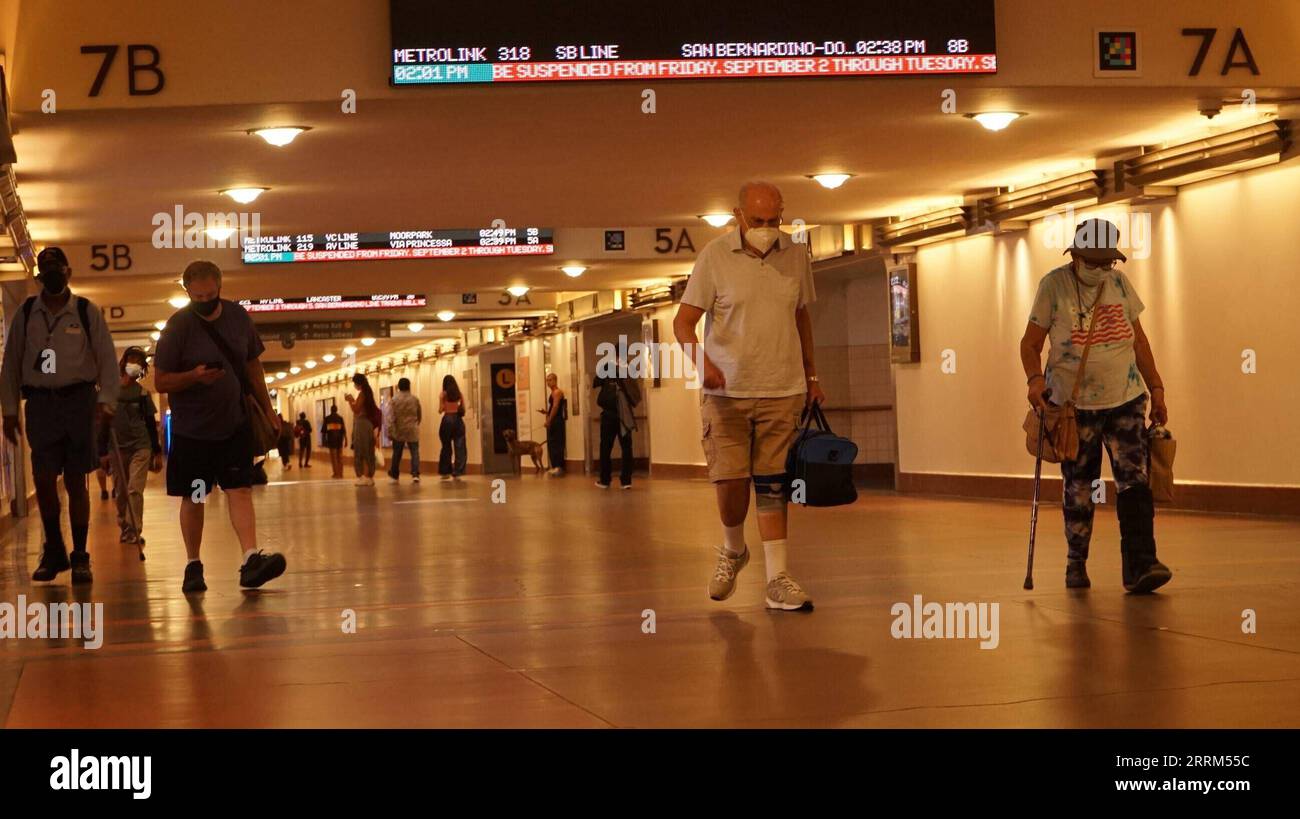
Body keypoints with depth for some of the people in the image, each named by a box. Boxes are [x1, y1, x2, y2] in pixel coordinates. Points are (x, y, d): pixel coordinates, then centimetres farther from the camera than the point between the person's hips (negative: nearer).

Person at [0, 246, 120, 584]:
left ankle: (80, 557, 10)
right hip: (40, 401, 1)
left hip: (78, 399, -1)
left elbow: (107, 358, 0)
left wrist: (106, 400, -13)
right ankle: (54, 552, 14)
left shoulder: (86, 311, 1)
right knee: (43, 480, -2)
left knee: (76, 481, 2)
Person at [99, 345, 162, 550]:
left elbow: (151, 423, 8)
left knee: (135, 490, -10)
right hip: (117, 448, 1)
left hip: (140, 446, -1)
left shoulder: (142, 393, 2)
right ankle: (124, 527, 20)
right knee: (121, 492, 8)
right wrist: (103, 451, 2)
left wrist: (157, 452, 8)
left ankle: (134, 531, -12)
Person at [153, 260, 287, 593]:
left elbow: (252, 365, 16)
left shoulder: (238, 316, 2)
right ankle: (193, 566, 19)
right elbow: (160, 381, -8)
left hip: (235, 423, 2)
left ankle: (251, 560, -19)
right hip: (191, 427, -2)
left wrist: (267, 409, 16)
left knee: (240, 490, -10)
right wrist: (195, 376, -25)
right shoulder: (178, 325, -10)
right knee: (193, 498, 6)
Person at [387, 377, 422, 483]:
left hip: (399, 430, 0)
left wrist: (390, 432, -9)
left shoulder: (394, 400, -5)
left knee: (397, 453, 14)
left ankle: (394, 474, 29)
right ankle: (415, 474, -18)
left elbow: (390, 417, -11)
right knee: (415, 453, -2)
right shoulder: (415, 399, 1)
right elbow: (420, 416, 10)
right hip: (412, 430, 0)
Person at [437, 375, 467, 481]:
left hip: (447, 419, -1)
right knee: (459, 447, 1)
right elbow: (463, 409, 4)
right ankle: (457, 473, -5)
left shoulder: (443, 394, -3)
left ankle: (446, 472, 13)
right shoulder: (459, 394, 3)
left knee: (446, 447, 9)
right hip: (458, 420, 1)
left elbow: (441, 410, -5)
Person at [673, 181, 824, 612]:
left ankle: (777, 579, 1)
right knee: (730, 481, -5)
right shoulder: (715, 256, -6)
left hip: (782, 390, 2)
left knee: (773, 484, -1)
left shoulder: (796, 256, 5)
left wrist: (811, 375, 21)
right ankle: (733, 550, 24)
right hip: (726, 390, -2)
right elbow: (683, 321, -7)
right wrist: (702, 361, -25)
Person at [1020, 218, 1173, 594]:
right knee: (1078, 489, 6)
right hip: (1074, 406, -2)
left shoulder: (1120, 283, 4)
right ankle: (1076, 563, 24)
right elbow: (1030, 343, -4)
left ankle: (1139, 567, -15)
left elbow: (1138, 340, 13)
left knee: (1135, 480, -11)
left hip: (1126, 400, 2)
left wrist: (1156, 388, 11)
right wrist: (1035, 378, -22)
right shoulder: (1054, 285, -7)